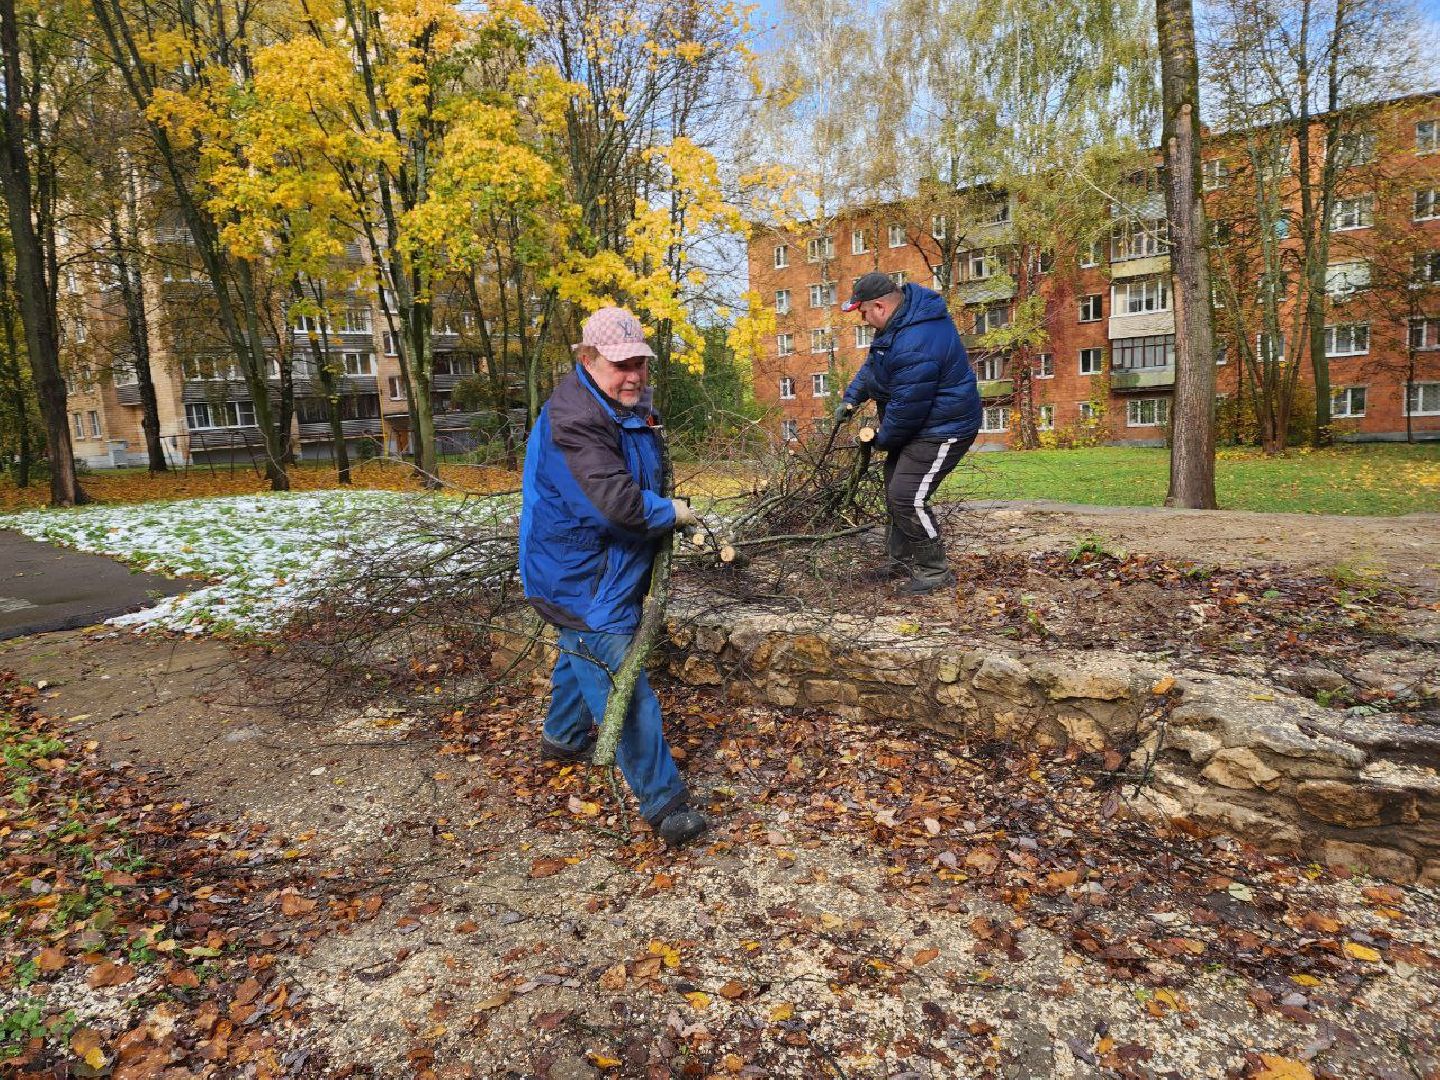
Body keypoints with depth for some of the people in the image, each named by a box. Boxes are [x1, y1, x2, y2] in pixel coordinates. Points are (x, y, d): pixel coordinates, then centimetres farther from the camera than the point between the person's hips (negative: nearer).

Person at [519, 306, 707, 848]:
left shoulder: (630, 409, 6)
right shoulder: (575, 417, -27)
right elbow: (621, 502, -34)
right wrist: (672, 513, -17)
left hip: (601, 567, 11)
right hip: (581, 576, -11)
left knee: (583, 652, 29)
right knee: (622, 682, -7)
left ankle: (564, 737, 53)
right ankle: (663, 799, 1)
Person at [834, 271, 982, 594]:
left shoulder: (914, 347, -34)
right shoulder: (906, 309, 0)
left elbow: (906, 409, -27)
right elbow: (874, 362, 13)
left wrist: (882, 439, -9)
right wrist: (852, 397, 4)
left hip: (943, 430, -11)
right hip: (923, 422, 11)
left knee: (907, 498, -13)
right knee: (895, 489, 17)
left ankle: (935, 571, 4)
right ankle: (900, 561, 30)